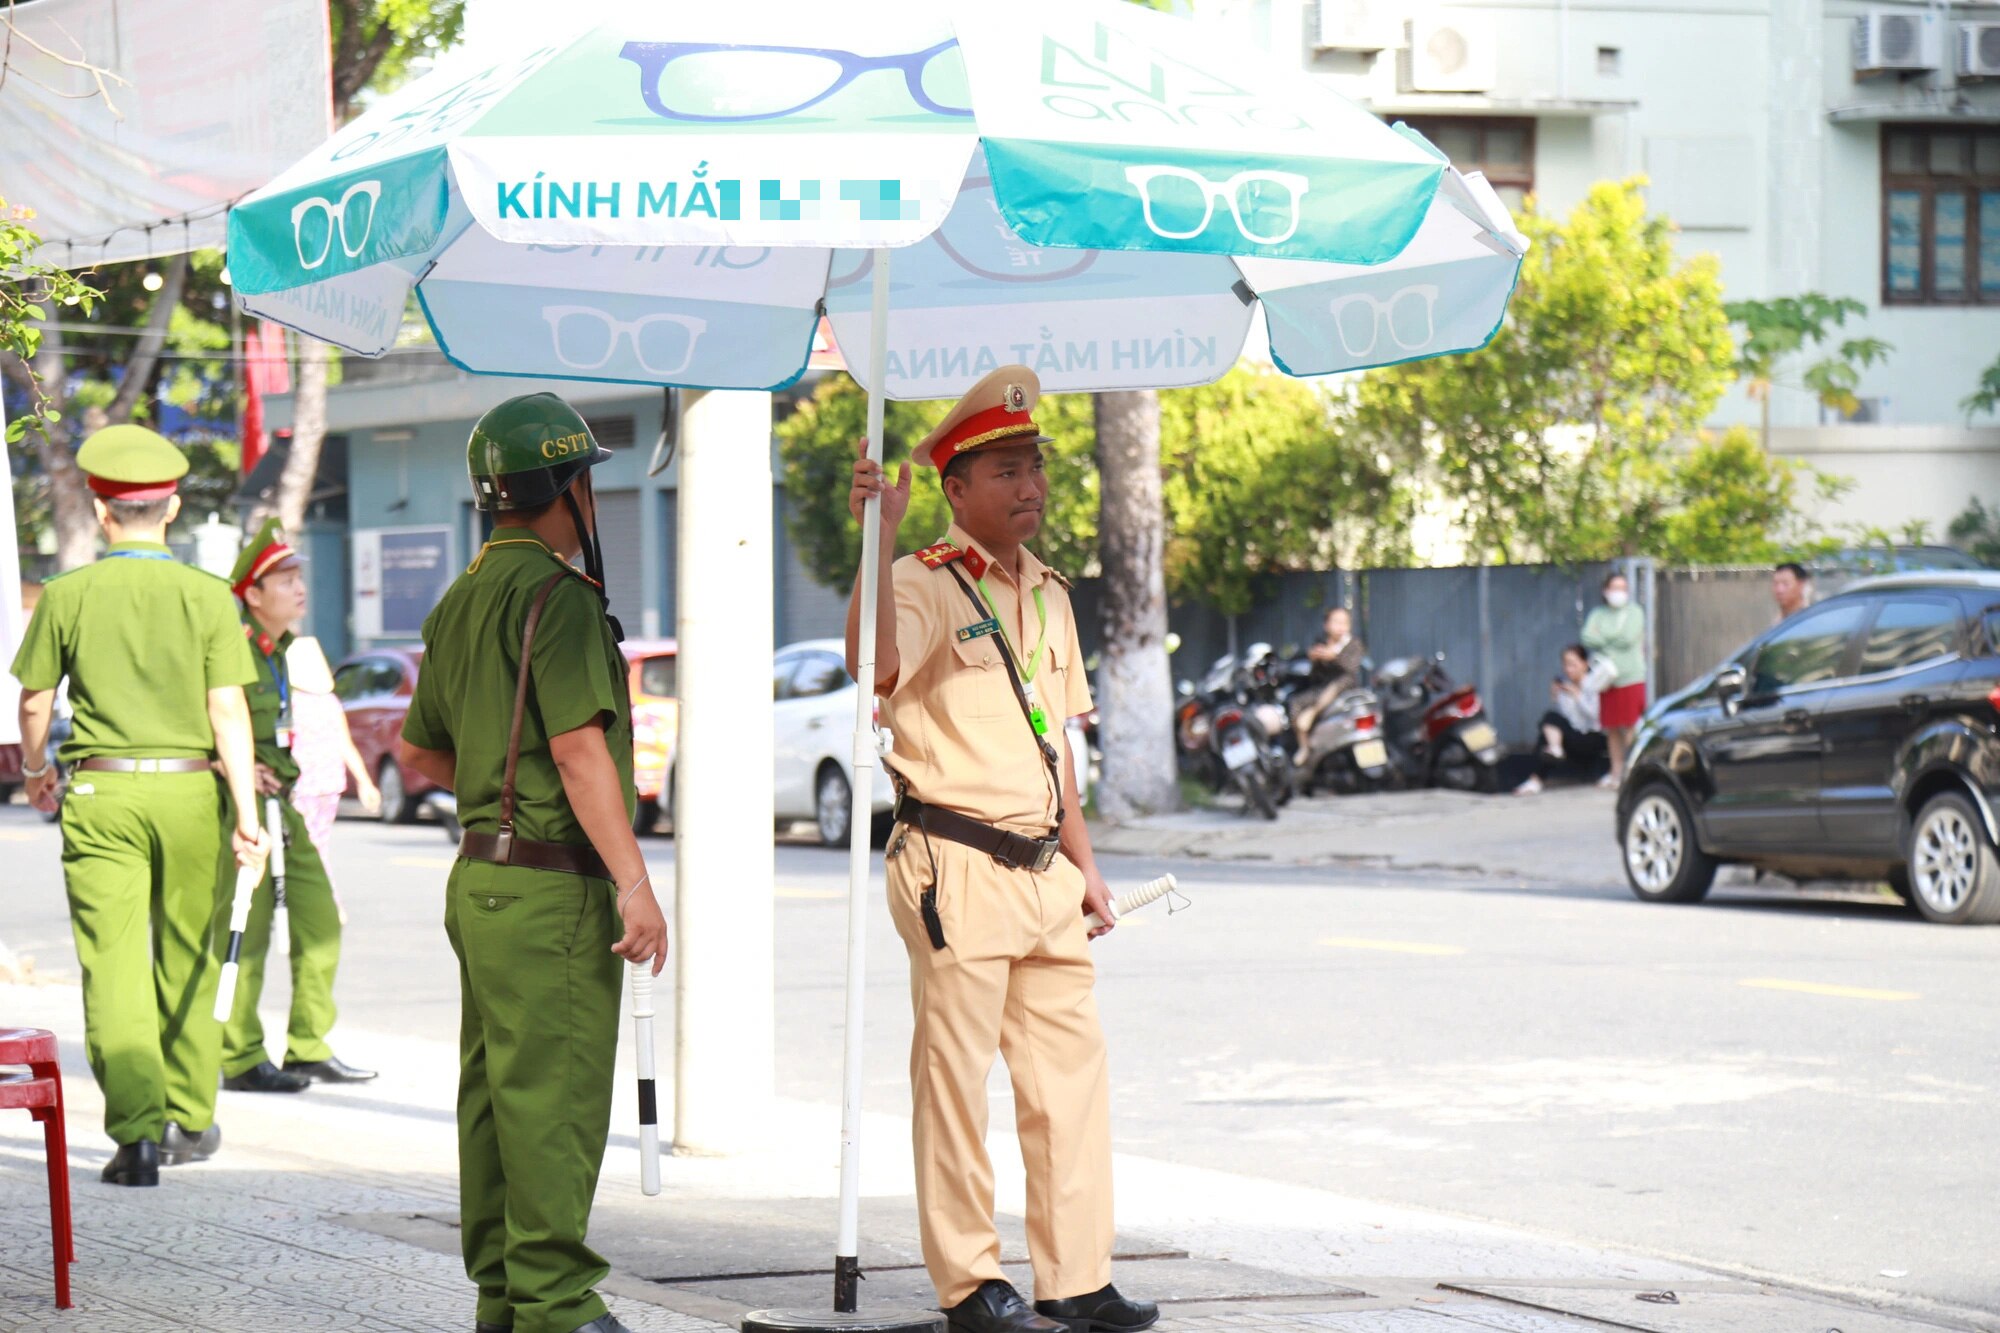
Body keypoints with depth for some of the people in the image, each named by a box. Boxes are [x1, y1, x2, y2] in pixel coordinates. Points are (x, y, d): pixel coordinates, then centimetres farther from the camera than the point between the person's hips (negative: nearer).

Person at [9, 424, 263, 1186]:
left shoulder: (67, 596, -2)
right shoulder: (208, 597, -3)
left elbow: (35, 701, 5)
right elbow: (228, 710, -7)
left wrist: (34, 772, 25)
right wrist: (246, 813, -6)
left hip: (100, 793, -1)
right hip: (189, 790, 1)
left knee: (114, 967, -3)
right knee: (186, 962, 16)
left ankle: (137, 1131, -14)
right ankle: (190, 1119, 27)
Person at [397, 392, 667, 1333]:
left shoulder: (463, 600, 15)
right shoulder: (556, 594, -13)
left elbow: (419, 751, 24)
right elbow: (581, 749, -20)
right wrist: (634, 884, -20)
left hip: (480, 875, 10)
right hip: (551, 885, -10)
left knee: (495, 1091, 12)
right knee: (555, 1093, -9)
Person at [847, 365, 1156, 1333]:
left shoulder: (1048, 597, 17)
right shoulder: (926, 583, -7)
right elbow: (873, 662, -30)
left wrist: (1082, 864, 20)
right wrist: (880, 535, -36)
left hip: (1042, 870, 8)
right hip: (958, 872, -7)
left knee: (1070, 1070, 7)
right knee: (954, 1074, -3)